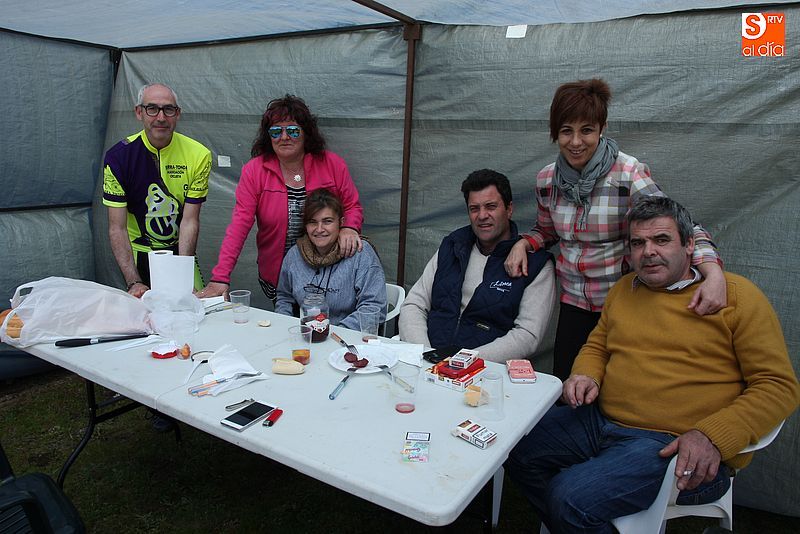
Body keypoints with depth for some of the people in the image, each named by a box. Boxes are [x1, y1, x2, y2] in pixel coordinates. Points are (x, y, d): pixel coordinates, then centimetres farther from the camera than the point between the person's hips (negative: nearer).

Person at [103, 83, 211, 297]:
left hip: (182, 252, 1)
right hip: (139, 254, 0)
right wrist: (134, 283, -24)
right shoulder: (118, 156, -11)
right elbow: (117, 228, -13)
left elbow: (190, 221, -12)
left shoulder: (198, 155, -10)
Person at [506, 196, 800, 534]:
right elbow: (596, 346, 25)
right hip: (601, 421, 7)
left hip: (679, 447, -6)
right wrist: (585, 376, 1)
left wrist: (711, 437, -20)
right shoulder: (623, 289, 13)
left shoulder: (736, 295, -3)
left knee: (570, 497, -25)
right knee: (518, 449, 2)